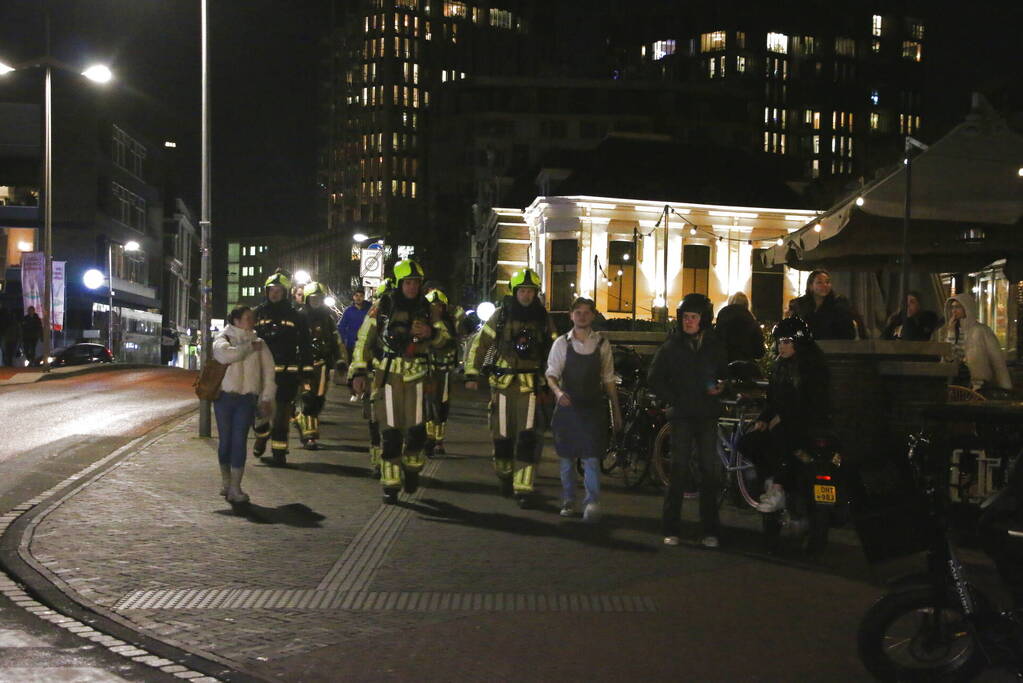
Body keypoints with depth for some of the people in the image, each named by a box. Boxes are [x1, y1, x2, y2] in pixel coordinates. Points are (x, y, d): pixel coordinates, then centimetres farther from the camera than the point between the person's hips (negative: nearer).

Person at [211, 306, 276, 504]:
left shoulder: (259, 344, 11)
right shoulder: (224, 339, 4)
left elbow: (268, 371, 8)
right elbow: (224, 354, -19)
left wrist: (267, 398, 1)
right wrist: (248, 348, -10)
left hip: (247, 398, 1)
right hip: (224, 396, -1)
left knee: (239, 441, -5)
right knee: (226, 440, 4)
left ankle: (235, 487, -4)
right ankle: (226, 480, 23)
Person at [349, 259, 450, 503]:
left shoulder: (428, 309, 8)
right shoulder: (382, 307, 1)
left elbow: (444, 338, 9)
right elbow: (363, 340, 4)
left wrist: (431, 333, -14)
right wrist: (358, 371, -2)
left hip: (416, 376, 2)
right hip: (387, 375, -1)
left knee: (416, 429, -3)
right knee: (390, 432, -1)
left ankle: (412, 469, 25)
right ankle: (390, 484, 9)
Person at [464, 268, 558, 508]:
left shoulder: (543, 318, 6)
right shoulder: (501, 315, 2)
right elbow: (480, 344, 5)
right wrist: (472, 374, -1)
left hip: (531, 385, 0)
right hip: (503, 382, 0)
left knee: (529, 438, -10)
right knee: (503, 435, 7)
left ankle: (524, 488, -8)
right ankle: (505, 476, 31)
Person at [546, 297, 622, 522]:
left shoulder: (602, 344, 4)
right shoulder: (562, 343, 2)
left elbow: (608, 379, 9)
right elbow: (551, 374, -2)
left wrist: (616, 411, 10)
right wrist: (558, 391, -24)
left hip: (593, 407, -1)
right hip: (567, 405, 1)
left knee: (591, 456, -10)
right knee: (566, 456, 8)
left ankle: (592, 503, -13)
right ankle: (568, 501, 20)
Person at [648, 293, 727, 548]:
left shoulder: (715, 346, 8)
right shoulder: (672, 346, 3)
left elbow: (726, 373, 19)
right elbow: (654, 378, 7)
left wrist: (720, 387, -3)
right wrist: (673, 399, -3)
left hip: (708, 416, 2)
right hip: (682, 416, -2)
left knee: (710, 472, 1)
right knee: (678, 471, -4)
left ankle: (709, 531, 7)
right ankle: (671, 529, 2)